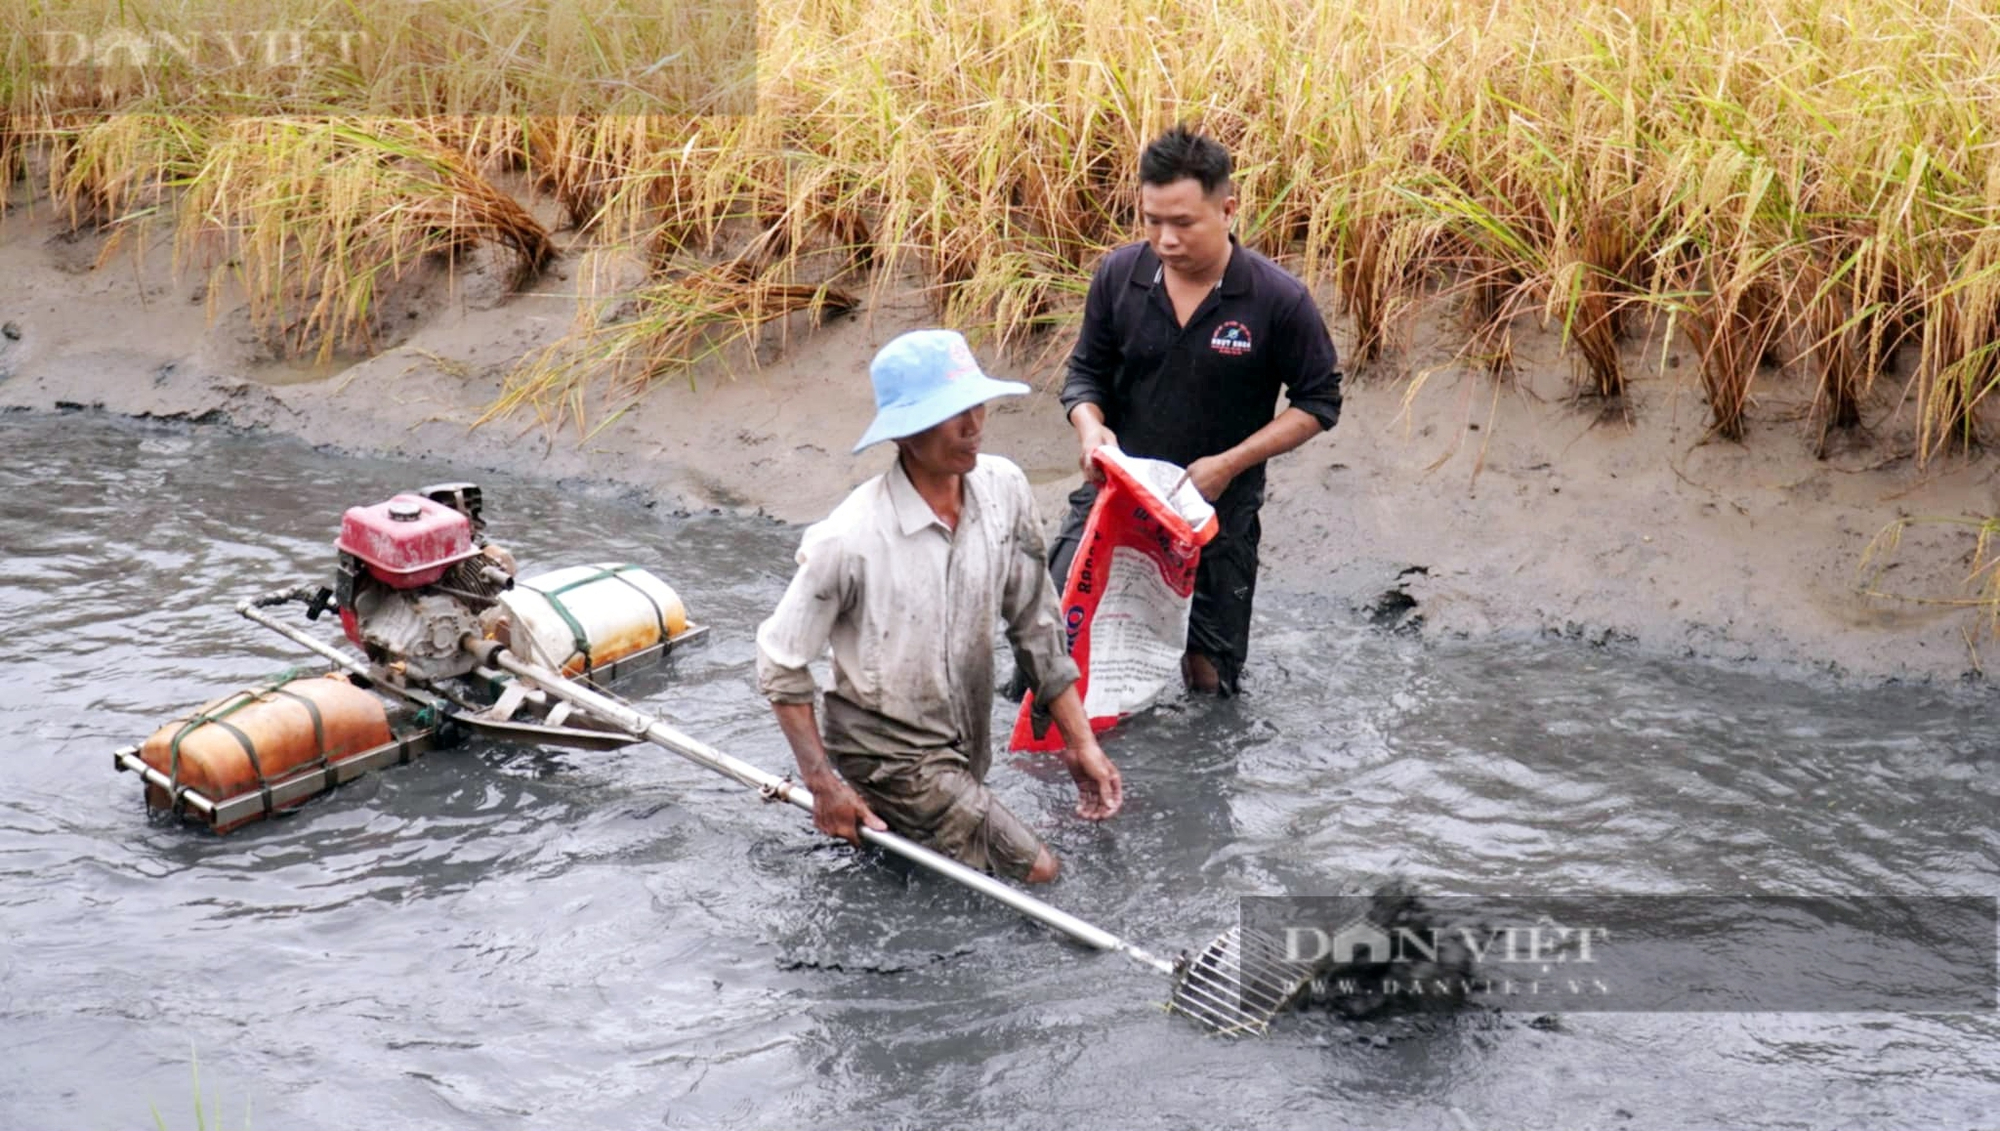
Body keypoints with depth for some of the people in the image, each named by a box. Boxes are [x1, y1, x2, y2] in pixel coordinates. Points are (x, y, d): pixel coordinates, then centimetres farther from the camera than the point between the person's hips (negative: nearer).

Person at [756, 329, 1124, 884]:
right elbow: (781, 664, -15)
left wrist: (1081, 742, -2)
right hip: (890, 755, -6)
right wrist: (824, 786, -17)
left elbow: (1036, 627, -2)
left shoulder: (1005, 490, -12)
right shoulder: (849, 540, -27)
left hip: (967, 752, 7)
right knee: (1034, 871, -12)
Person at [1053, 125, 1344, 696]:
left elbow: (1318, 401, -7)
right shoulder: (1118, 275, -9)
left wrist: (1230, 463, -17)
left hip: (1219, 509, -1)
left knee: (1210, 681, 11)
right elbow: (1086, 371, 3)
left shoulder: (1278, 299, -16)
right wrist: (1090, 426, -19)